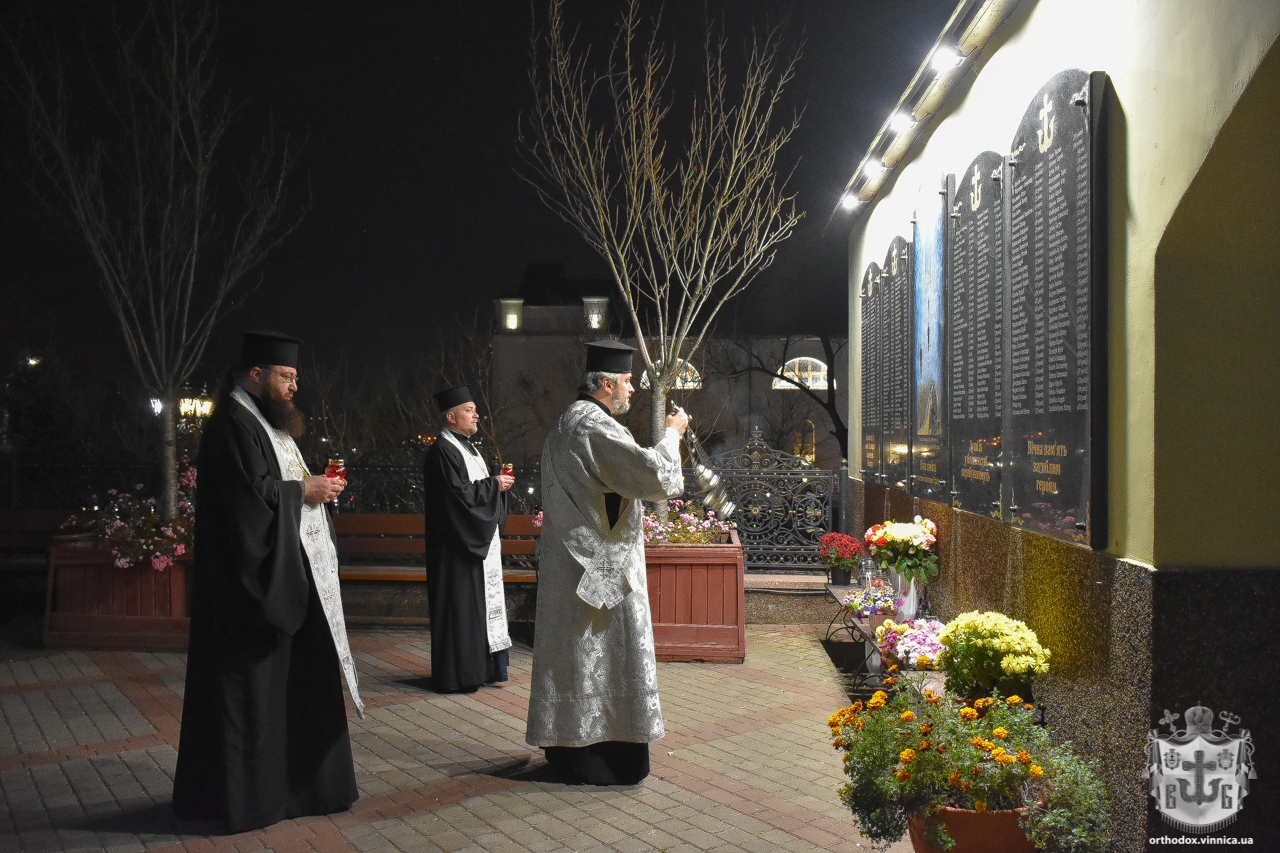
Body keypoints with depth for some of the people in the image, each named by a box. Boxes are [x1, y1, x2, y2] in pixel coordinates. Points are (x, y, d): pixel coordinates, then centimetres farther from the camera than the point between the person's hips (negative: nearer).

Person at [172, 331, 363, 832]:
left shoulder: (265, 423, 17)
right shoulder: (232, 426, -15)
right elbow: (250, 498, -24)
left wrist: (313, 486, 5)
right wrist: (303, 492, -14)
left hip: (286, 579, 10)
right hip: (253, 583, -10)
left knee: (290, 678, 14)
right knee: (252, 685, -3)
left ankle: (292, 779, 23)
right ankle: (243, 792, 7)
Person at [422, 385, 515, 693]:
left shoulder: (466, 447, 16)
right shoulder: (443, 451, -15)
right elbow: (458, 494, -23)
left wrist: (499, 482, 4)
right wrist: (494, 485, -14)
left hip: (480, 541, 10)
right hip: (458, 544, -10)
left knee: (484, 600, 12)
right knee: (461, 605, -6)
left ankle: (483, 665, 19)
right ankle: (457, 674, 0)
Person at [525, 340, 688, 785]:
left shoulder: (569, 421, 14)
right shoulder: (596, 426, -20)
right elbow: (657, 477, -23)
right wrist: (672, 434, -8)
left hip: (572, 562, 11)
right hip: (598, 564, -11)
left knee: (574, 655, 15)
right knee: (597, 656, -3)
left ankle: (568, 746, 23)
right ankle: (589, 758, 4)